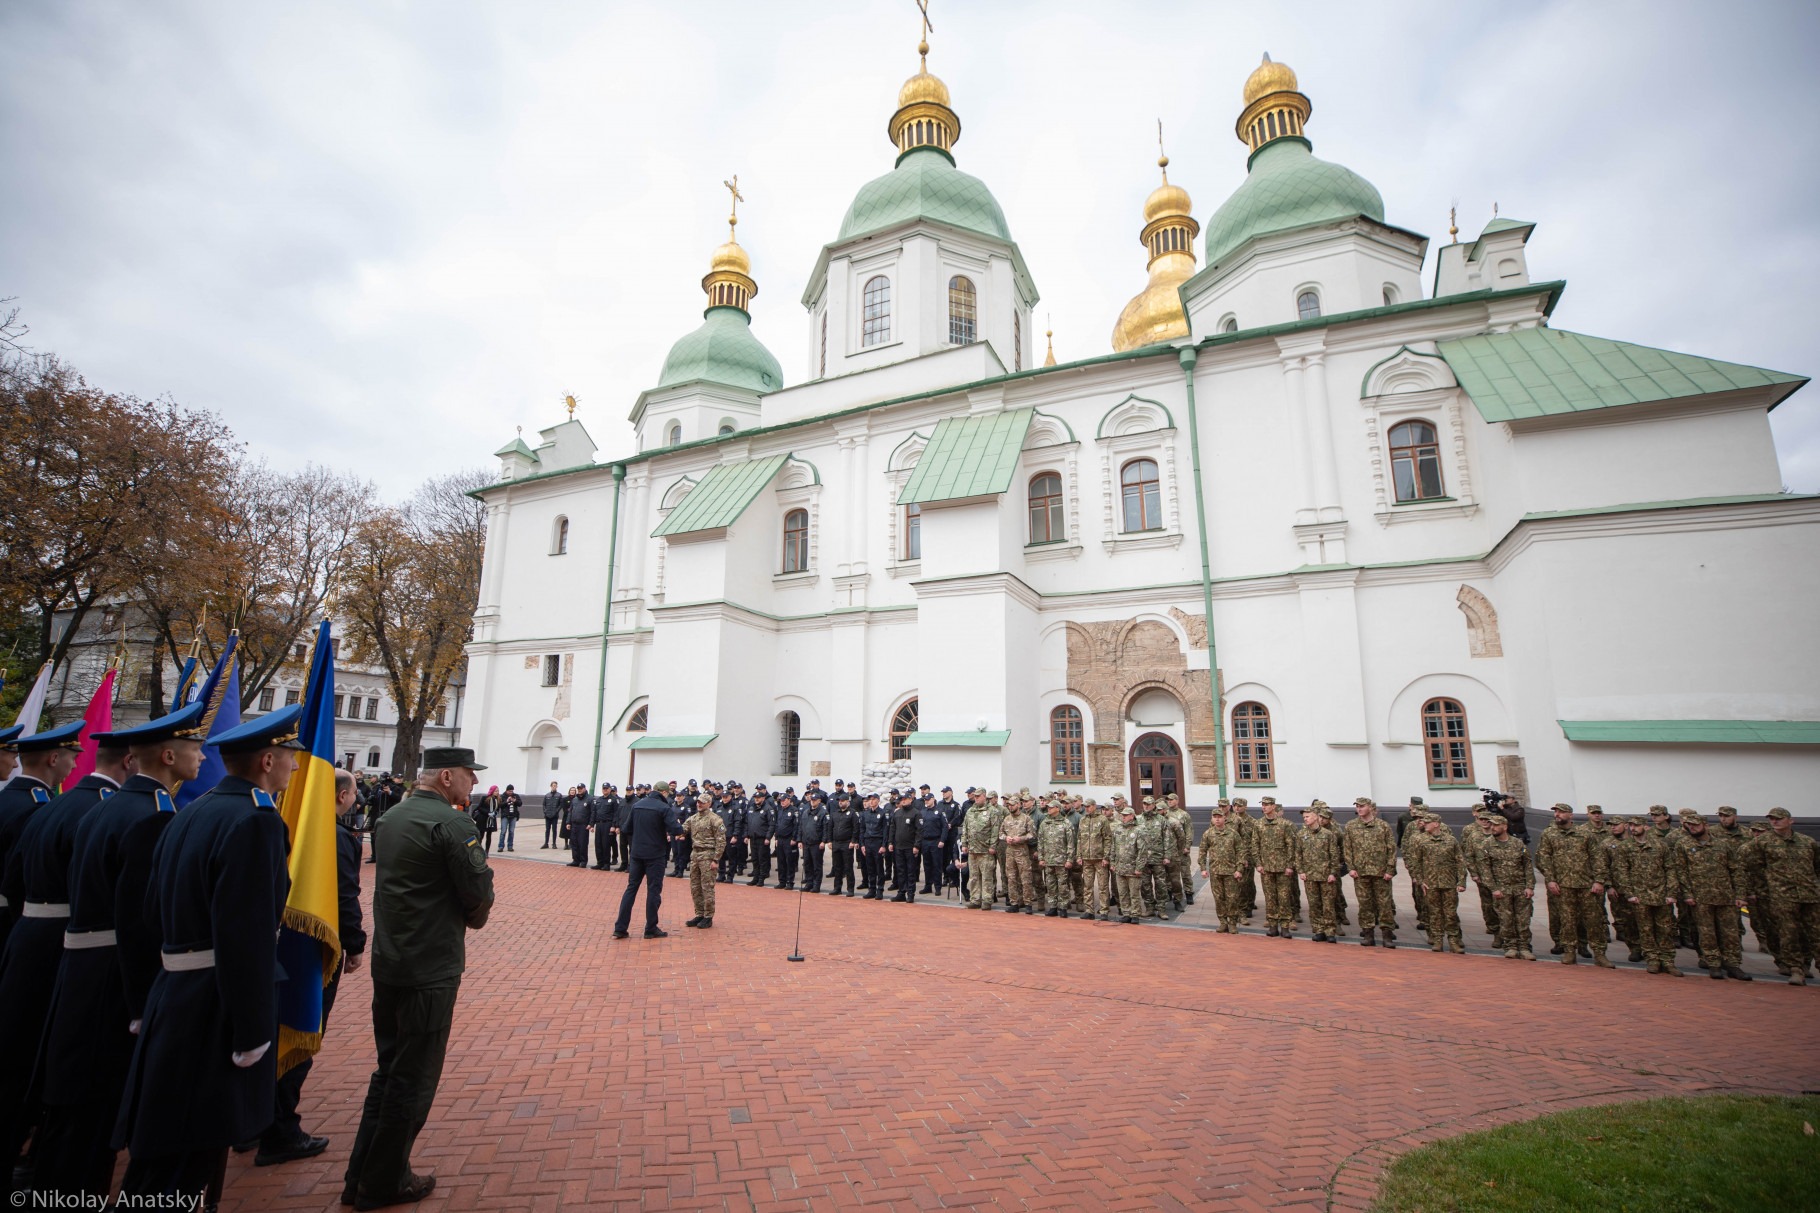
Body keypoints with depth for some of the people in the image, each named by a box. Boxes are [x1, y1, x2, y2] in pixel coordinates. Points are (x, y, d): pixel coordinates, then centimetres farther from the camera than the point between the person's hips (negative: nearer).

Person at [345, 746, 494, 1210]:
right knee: (414, 1078, 8)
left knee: (388, 1069, 22)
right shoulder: (452, 823, -20)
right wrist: (471, 919, 2)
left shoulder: (390, 818, 7)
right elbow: (479, 892, -21)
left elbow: (394, 880, 13)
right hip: (431, 968, -8)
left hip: (387, 962, 8)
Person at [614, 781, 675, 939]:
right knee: (653, 890, 4)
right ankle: (651, 929, 10)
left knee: (631, 888, 11)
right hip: (655, 854, -5)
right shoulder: (664, 808, -13)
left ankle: (620, 928, 11)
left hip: (637, 853, 5)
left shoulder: (637, 805, 6)